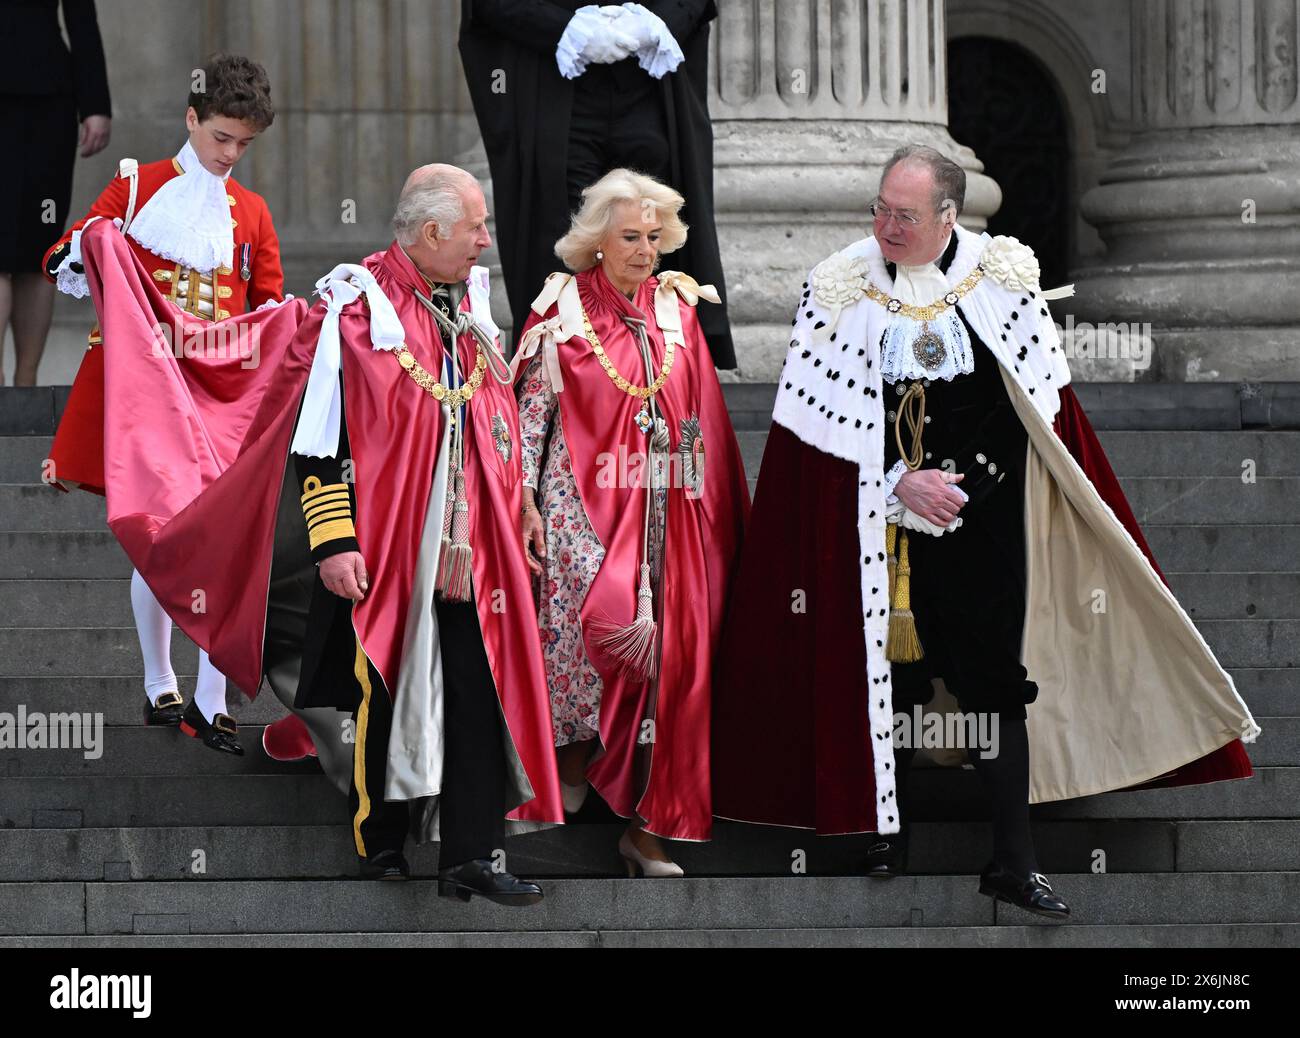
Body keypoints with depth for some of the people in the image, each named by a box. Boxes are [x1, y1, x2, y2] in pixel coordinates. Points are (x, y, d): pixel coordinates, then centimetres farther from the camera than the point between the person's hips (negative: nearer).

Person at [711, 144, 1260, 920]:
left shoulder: (1002, 280, -1)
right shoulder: (841, 289, -2)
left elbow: (1028, 407, 3)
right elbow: (821, 422, -3)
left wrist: (960, 482, -6)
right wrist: (901, 485, -12)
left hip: (981, 518, 0)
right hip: (876, 523, 0)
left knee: (995, 677, -3)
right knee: (888, 675, 3)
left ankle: (1014, 861, 0)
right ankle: (888, 834, 15)